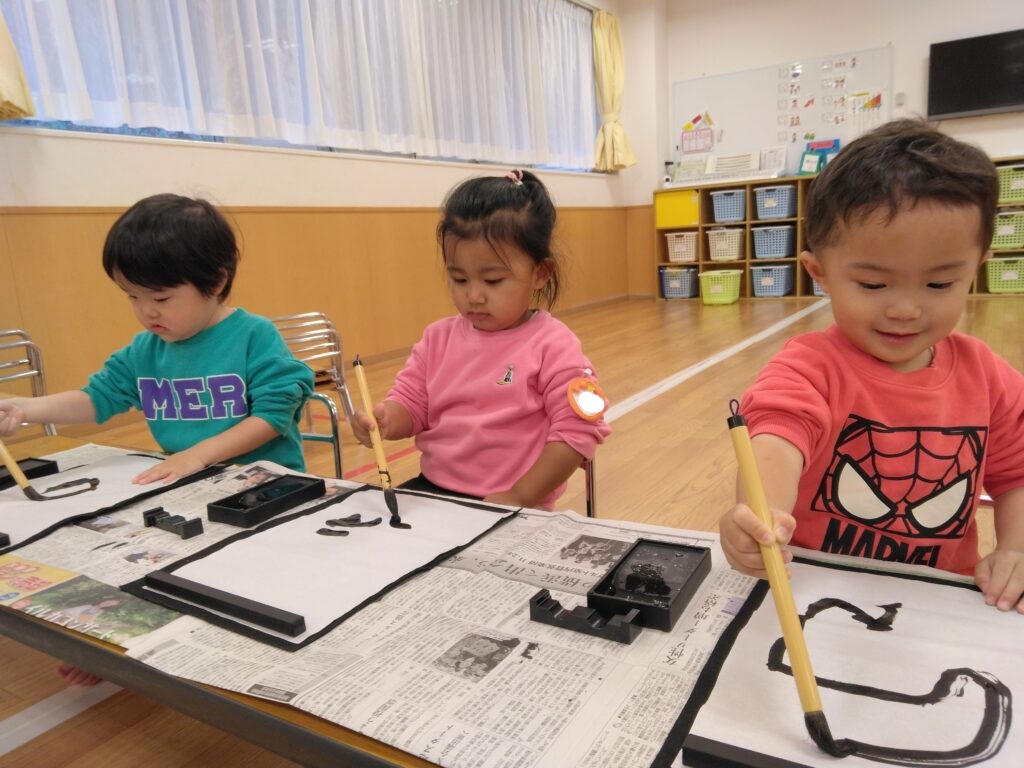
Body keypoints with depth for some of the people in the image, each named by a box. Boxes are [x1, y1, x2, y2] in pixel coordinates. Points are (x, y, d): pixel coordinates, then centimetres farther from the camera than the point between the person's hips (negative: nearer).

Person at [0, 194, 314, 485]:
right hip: (189, 487, 6)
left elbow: (274, 412, -14)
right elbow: (97, 397, 16)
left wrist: (200, 453, -18)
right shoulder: (143, 351, 8)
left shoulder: (254, 335, -11)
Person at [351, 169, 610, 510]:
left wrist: (518, 498, -15)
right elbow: (409, 402, 11)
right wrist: (386, 419, -13)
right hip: (432, 489, 5)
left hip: (509, 507, -4)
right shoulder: (438, 338, 6)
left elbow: (576, 431, -11)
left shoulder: (553, 347, -10)